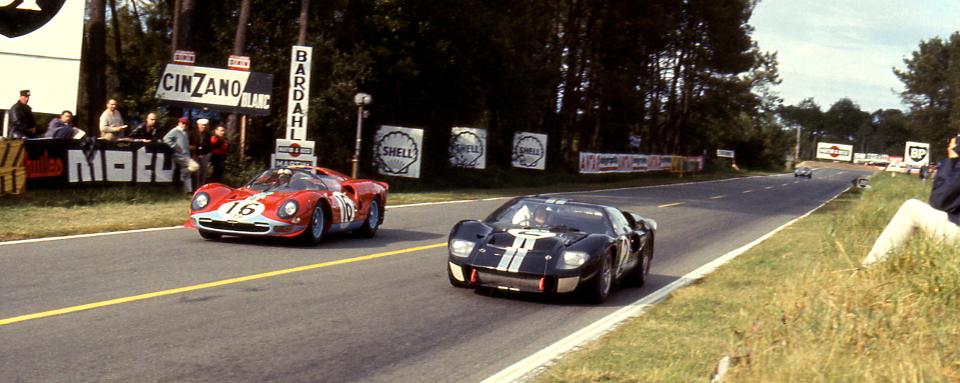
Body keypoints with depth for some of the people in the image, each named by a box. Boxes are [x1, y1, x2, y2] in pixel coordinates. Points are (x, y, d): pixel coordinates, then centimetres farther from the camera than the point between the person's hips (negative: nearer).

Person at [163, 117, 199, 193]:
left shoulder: (184, 133, 20)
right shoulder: (175, 131, -7)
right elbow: (166, 139, -20)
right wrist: (174, 146, -20)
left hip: (186, 156, 9)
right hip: (179, 155, -9)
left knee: (187, 173, 10)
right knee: (195, 166, -21)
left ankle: (188, 190, 14)